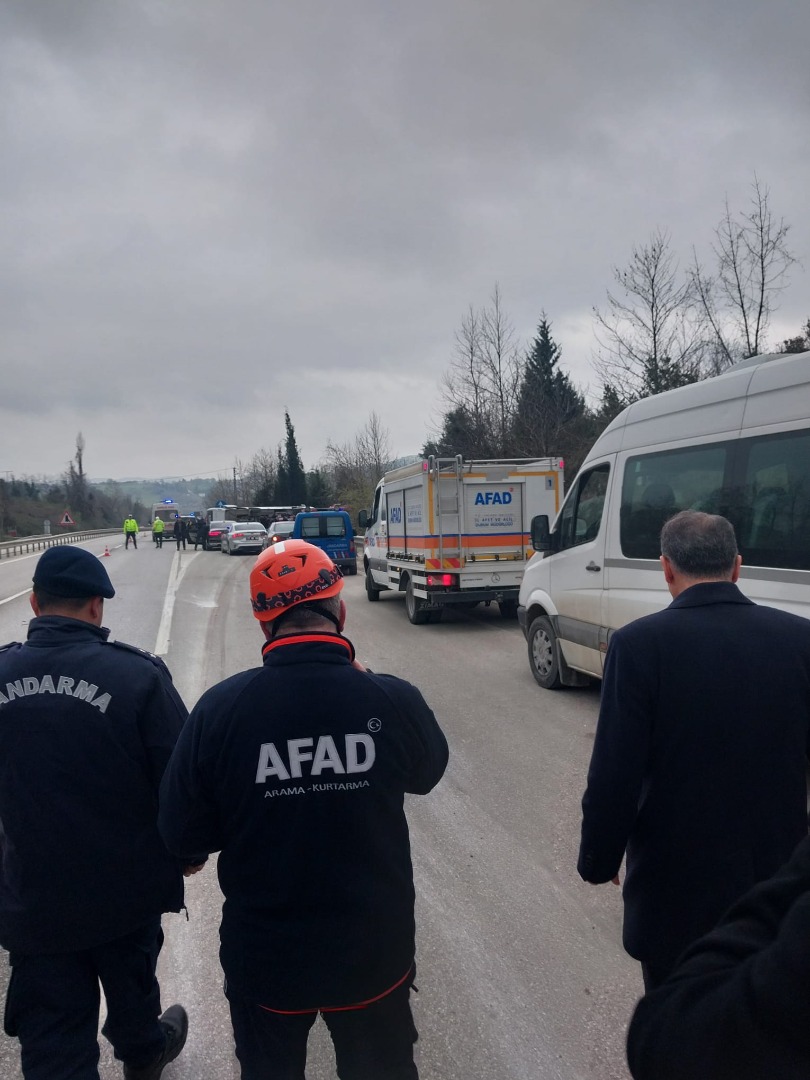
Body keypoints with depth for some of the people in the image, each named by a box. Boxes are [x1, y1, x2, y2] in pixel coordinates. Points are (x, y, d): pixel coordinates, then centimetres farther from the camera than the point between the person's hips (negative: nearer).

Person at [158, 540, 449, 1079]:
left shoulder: (220, 708, -22)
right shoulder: (393, 700, -22)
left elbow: (182, 834, -10)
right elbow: (428, 771, 1)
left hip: (264, 955, 0)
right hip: (373, 950, 1)